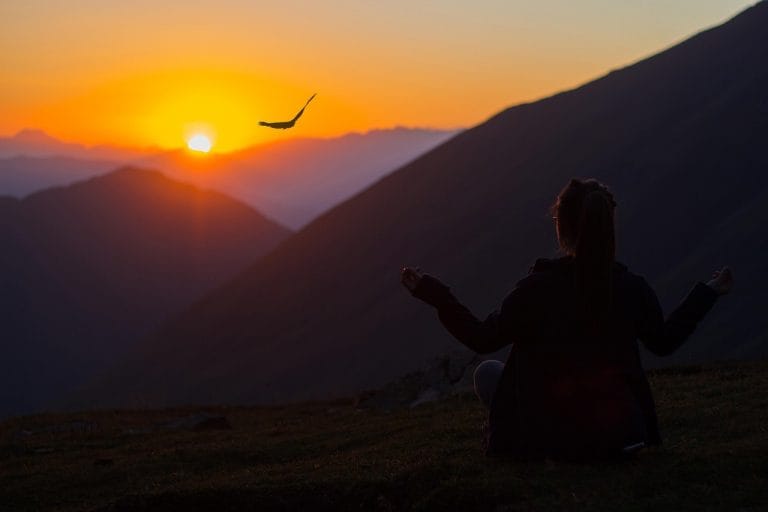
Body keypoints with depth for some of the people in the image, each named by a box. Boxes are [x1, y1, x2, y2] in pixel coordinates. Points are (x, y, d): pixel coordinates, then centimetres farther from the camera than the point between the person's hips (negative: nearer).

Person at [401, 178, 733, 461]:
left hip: (552, 438, -3)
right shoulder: (631, 288, -5)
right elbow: (664, 342, 13)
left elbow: (484, 340, -3)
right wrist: (708, 294, 25)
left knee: (487, 373, 22)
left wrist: (434, 295, 2)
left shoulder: (537, 288, -13)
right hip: (619, 439, 3)